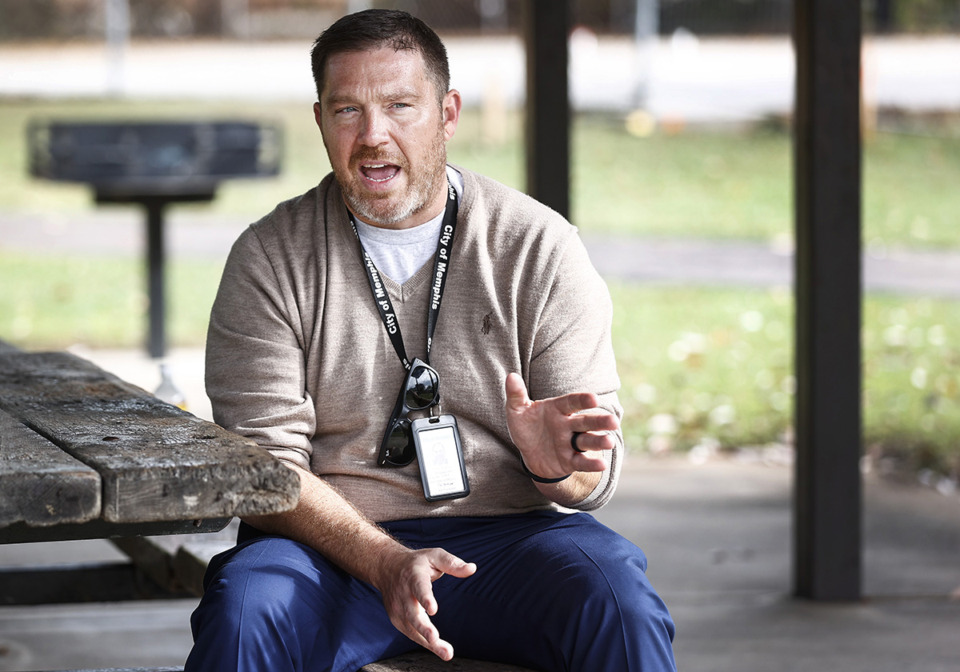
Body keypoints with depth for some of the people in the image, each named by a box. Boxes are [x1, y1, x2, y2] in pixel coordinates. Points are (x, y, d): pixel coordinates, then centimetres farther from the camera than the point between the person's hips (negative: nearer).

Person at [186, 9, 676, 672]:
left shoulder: (540, 247, 3)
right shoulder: (271, 258, 2)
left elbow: (594, 476, 2)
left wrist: (555, 465, -24)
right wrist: (385, 563, -22)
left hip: (507, 532, 0)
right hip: (334, 542, 0)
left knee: (621, 609, -30)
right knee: (243, 612, -32)